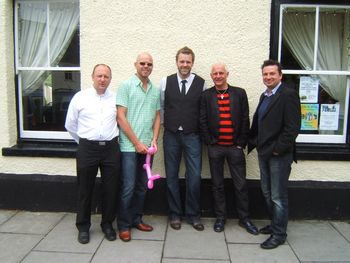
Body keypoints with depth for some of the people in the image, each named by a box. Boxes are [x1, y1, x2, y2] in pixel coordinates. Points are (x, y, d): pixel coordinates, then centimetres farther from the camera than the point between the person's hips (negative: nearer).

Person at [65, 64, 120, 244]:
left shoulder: (116, 98, 2)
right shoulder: (80, 97, 1)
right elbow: (70, 125, 9)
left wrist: (111, 139, 8)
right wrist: (84, 142, 12)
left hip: (111, 148, 1)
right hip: (87, 148, -1)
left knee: (110, 189, 8)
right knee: (85, 189, 9)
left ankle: (107, 224, 27)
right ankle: (83, 227, 25)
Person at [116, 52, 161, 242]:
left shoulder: (155, 90, 11)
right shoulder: (126, 86, -4)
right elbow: (121, 117, -9)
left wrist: (154, 140, 0)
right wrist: (137, 143, -11)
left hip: (147, 146, 5)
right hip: (129, 146, -5)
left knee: (142, 187, 13)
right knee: (128, 187, -1)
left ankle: (136, 219, 28)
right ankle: (124, 225, 14)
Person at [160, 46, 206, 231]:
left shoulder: (201, 83, -1)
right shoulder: (166, 82, 3)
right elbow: (161, 106, 10)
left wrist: (202, 130, 2)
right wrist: (166, 123, 6)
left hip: (192, 136, -1)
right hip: (171, 135, 1)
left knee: (194, 177, 0)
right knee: (171, 176, 9)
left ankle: (193, 215, 19)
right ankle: (175, 214, 24)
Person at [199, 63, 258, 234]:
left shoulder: (239, 93, 3)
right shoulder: (206, 95, 3)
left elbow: (245, 120, 1)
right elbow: (202, 121, 1)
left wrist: (241, 143, -3)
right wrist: (209, 142, -5)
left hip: (235, 146, 0)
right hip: (215, 147, 0)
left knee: (240, 184, 7)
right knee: (217, 185, 10)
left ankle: (244, 218, 22)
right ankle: (220, 217, 25)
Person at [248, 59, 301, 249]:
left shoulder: (288, 95, -12)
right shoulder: (265, 96, 13)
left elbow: (292, 127, -18)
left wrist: (278, 149, -17)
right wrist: (253, 143, 8)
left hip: (279, 154, -8)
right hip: (264, 152, 8)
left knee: (278, 196, 3)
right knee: (267, 193, 18)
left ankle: (279, 234, 17)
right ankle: (274, 224, 35)